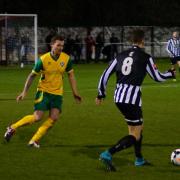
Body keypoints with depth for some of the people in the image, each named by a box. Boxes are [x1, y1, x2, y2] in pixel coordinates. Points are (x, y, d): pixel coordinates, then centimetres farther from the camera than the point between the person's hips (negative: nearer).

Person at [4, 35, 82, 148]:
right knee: (37, 117, -14)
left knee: (54, 118, -12)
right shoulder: (43, 59, -14)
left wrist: (75, 93, 4)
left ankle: (34, 140, -2)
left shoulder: (66, 59, -5)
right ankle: (13, 128, 7)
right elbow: (32, 75, -4)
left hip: (57, 93, 4)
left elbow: (71, 75, 8)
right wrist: (24, 92, -5)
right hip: (44, 91, -4)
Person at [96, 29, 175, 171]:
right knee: (135, 136, -1)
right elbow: (158, 77, 3)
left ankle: (139, 159, 34)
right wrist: (171, 73, 23)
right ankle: (108, 155, -19)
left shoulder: (121, 55, 10)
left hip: (119, 97, 7)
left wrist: (101, 94, 19)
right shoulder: (145, 57, -6)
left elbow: (105, 74, 9)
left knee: (139, 126, 26)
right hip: (132, 99, -7)